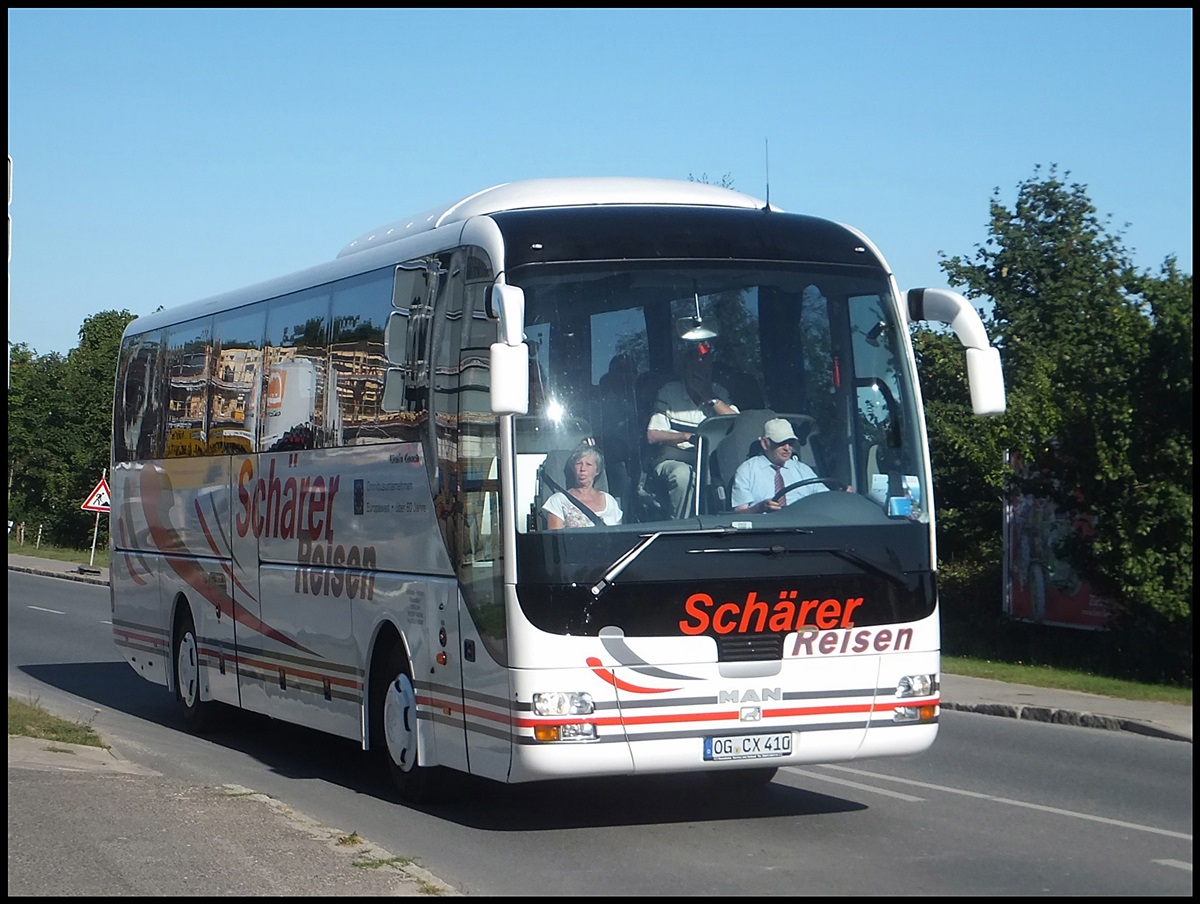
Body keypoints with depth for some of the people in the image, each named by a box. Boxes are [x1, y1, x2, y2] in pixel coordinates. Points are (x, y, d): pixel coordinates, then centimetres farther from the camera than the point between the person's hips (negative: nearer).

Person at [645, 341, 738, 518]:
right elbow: (652, 436, 1)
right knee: (682, 473, -37)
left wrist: (712, 398, -8)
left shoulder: (719, 393, 14)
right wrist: (688, 437, -8)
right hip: (672, 460, -2)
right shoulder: (670, 391, 8)